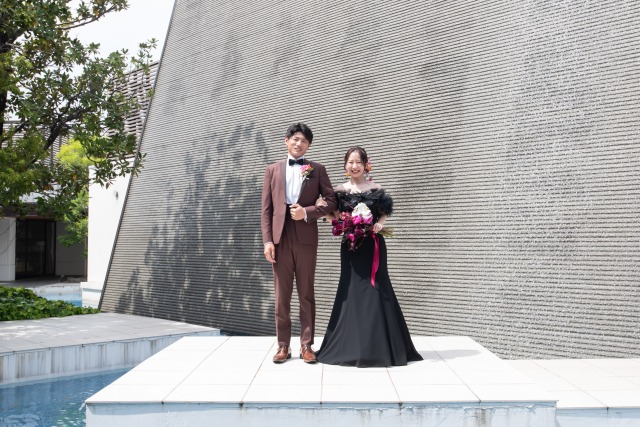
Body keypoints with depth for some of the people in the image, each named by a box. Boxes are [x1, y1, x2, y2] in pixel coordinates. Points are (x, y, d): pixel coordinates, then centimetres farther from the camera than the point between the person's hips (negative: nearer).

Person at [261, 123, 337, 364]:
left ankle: (306, 345, 10)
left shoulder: (317, 170, 9)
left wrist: (307, 212, -12)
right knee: (281, 295, 4)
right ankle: (283, 346, 12)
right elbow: (266, 209, 6)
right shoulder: (273, 170, 11)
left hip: (306, 237, -1)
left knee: (306, 294, 4)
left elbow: (331, 201, 3)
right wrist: (267, 240, -4)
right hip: (280, 237, 1)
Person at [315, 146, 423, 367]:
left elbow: (384, 213, 8)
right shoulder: (340, 190, 5)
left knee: (374, 291, -1)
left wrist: (379, 223, -10)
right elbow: (336, 217, 7)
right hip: (351, 246, 2)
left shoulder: (376, 189, 1)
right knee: (352, 291, 4)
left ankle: (377, 347, 8)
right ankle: (352, 347, 12)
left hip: (372, 246, -1)